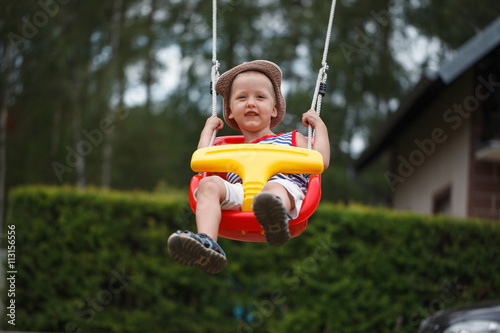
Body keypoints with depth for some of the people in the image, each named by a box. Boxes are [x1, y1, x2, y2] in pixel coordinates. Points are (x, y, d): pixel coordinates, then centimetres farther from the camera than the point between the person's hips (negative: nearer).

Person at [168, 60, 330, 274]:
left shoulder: (292, 139, 37)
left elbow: (320, 161, 20)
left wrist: (319, 126, 28)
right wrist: (207, 130, 36)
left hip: (285, 187, -2)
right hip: (239, 194, 2)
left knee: (274, 188, -40)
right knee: (209, 184, -28)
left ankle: (276, 221, -78)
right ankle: (207, 243, -53)